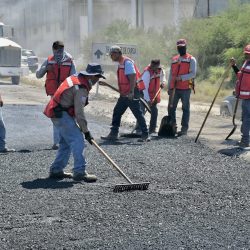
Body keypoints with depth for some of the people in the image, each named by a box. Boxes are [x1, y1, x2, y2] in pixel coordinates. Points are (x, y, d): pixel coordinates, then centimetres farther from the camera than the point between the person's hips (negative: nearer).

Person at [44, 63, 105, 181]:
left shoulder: (75, 77, 10)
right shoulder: (81, 88, -20)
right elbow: (79, 112, -22)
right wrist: (86, 131, -15)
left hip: (57, 112, 11)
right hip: (61, 115, -11)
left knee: (66, 142, 17)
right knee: (77, 140, -13)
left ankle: (56, 170, 22)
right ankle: (79, 172, -15)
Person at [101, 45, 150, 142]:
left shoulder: (127, 62, -13)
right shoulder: (121, 63, 16)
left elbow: (132, 77, -21)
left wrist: (131, 92, -27)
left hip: (132, 94, -10)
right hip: (124, 94, 10)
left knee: (138, 113, -6)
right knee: (117, 112, 10)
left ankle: (145, 135, -2)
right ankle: (113, 134, 16)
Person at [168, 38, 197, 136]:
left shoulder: (191, 59, 1)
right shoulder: (174, 59, 17)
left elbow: (193, 74, -10)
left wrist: (181, 78, -20)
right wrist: (169, 87, 12)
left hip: (185, 88, -5)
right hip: (174, 88, 5)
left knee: (185, 109, 0)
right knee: (171, 108, 5)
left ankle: (184, 128, 4)